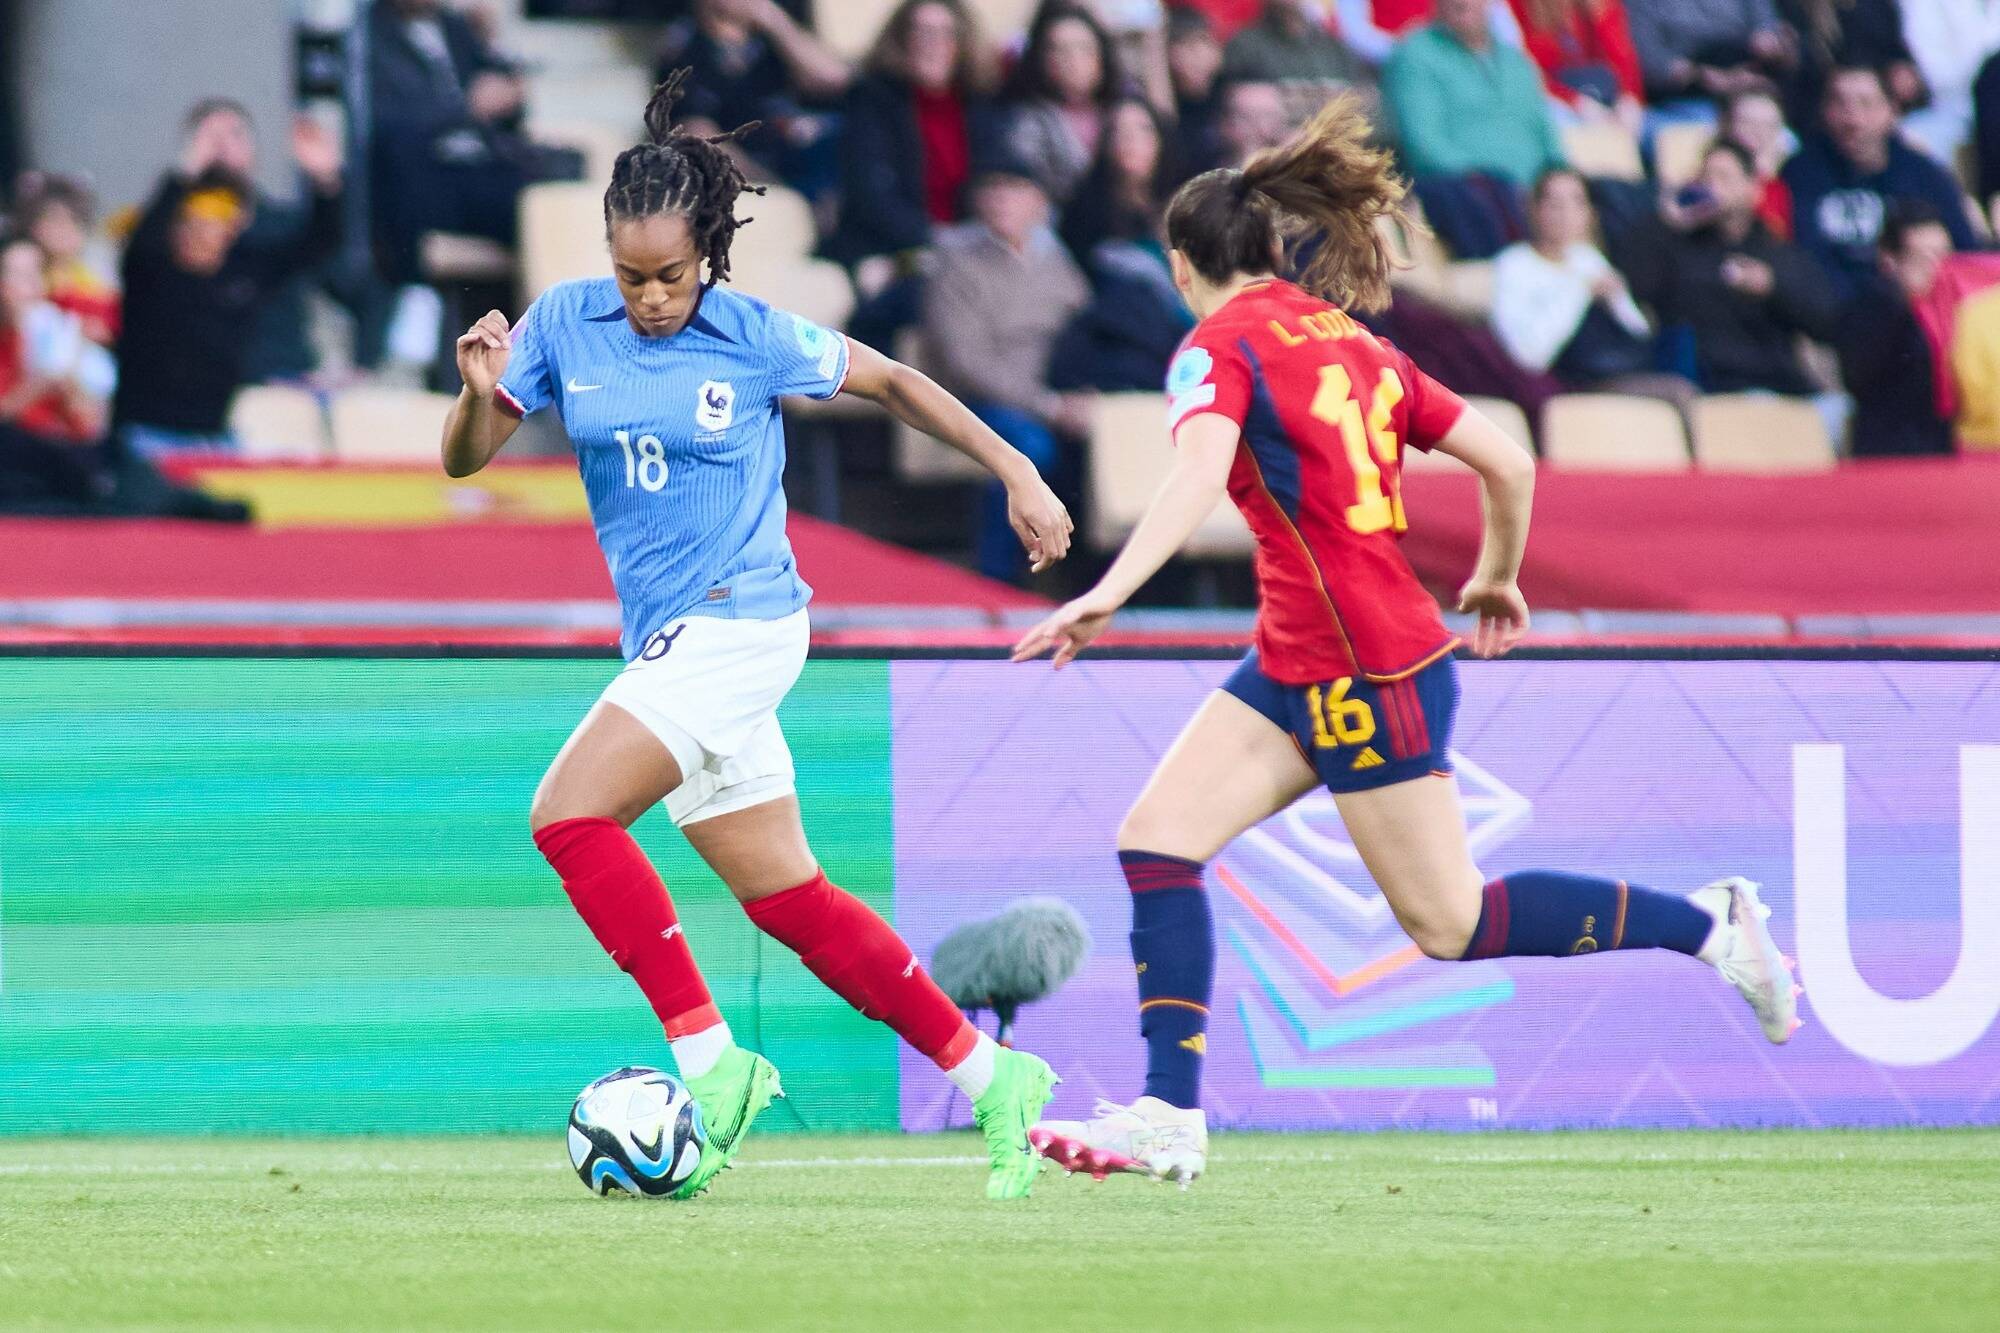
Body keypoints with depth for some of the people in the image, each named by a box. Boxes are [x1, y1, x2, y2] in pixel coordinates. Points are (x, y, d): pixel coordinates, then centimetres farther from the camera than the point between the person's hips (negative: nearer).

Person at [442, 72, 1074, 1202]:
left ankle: (710, 1058, -15)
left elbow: (892, 381, 6)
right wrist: (481, 393, -16)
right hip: (670, 640, 6)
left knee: (571, 813, -20)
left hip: (741, 620, -6)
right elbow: (465, 461, 6)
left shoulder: (754, 338, -8)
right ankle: (991, 1078, 17)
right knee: (787, 899, 8)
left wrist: (1018, 474, 7)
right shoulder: (565, 323, 3)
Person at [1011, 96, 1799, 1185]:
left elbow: (1200, 474, -30)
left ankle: (1704, 925, 11)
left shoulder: (1222, 347, -10)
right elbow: (1506, 462, 12)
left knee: (1450, 923, 2)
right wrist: (1498, 580, 30)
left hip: (1368, 675, -9)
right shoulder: (1350, 343, 13)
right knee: (1155, 840, 1)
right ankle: (1169, 1117, -4)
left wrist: (1107, 594, -40)